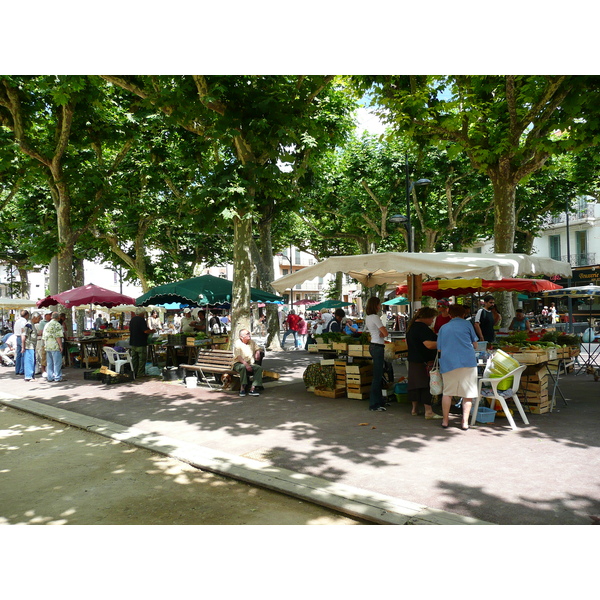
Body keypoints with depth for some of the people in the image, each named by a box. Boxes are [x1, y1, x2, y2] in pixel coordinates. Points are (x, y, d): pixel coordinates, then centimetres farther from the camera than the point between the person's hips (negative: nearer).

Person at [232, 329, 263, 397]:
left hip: (250, 364, 5)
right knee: (243, 367, -39)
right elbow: (238, 357, -16)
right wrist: (246, 364, -30)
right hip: (238, 364, -5)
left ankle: (252, 389, -29)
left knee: (259, 368, -24)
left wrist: (257, 352, -3)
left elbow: (257, 349, 24)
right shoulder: (237, 343, -7)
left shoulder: (252, 342, 13)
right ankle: (242, 388, -31)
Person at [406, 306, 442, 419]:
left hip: (413, 360, 9)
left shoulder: (411, 326, 14)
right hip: (424, 361, -9)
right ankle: (428, 411, -5)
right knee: (426, 385, -6)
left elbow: (407, 343, 24)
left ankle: (414, 408, 22)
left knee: (414, 383, 14)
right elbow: (429, 344, -28)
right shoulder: (423, 328, -19)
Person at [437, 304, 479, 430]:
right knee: (468, 393, 5)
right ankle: (465, 422, 3)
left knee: (447, 392, 11)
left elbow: (439, 349, 16)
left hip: (447, 363, 2)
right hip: (467, 362, -2)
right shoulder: (466, 324, 6)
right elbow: (475, 345, 12)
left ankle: (445, 421, 14)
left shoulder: (443, 328, 13)